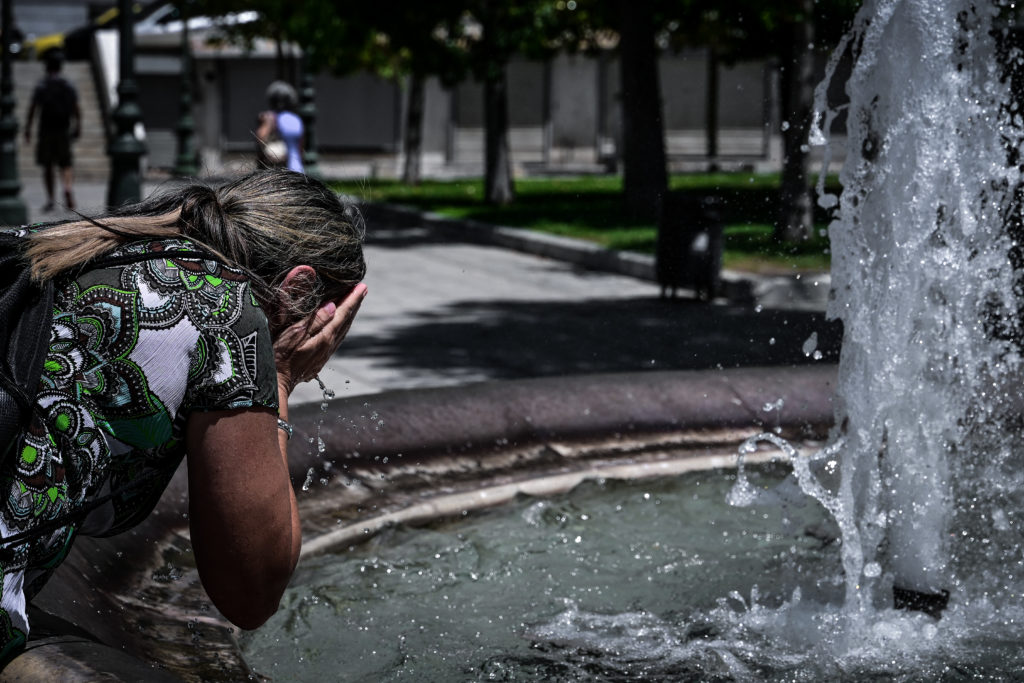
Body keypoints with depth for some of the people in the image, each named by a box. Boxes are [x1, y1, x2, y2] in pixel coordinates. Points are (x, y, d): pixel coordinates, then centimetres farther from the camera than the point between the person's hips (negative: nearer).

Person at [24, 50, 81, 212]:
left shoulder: (41, 86, -5)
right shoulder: (68, 86, 3)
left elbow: (32, 109, -8)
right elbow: (76, 110, 3)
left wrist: (28, 129, -4)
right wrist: (77, 127, 11)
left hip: (46, 130, -2)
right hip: (63, 131, 2)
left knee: (47, 167, 6)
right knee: (65, 164, 8)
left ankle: (50, 199, 6)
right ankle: (67, 188, -20)